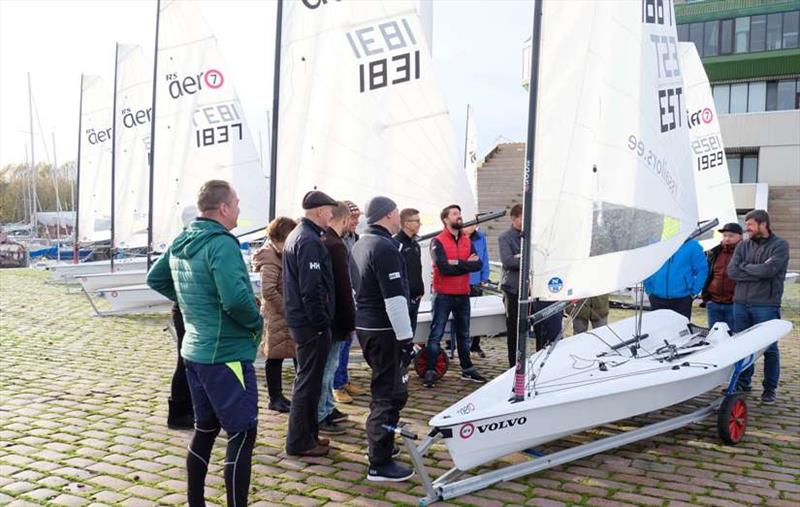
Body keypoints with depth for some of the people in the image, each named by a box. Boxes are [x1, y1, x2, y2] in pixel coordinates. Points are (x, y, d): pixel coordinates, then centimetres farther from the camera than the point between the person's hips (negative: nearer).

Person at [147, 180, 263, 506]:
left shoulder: (181, 243, 7)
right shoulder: (222, 243, -20)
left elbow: (155, 279, 21)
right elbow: (236, 298, -31)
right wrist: (257, 324, -13)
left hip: (195, 351, 9)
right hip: (227, 354, -9)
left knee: (205, 430, 20)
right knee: (242, 434, 0)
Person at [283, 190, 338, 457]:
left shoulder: (296, 235, 14)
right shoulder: (310, 241, -19)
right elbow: (312, 289, -24)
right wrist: (321, 322, -18)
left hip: (299, 319, 11)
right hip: (311, 323, -11)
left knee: (308, 378, 18)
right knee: (309, 381, -2)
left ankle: (308, 433, 28)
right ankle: (300, 442, 7)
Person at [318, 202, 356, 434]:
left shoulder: (321, 241, 9)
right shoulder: (336, 245, -20)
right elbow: (344, 288, -20)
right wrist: (351, 322, -13)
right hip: (334, 318, -10)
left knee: (327, 366, 19)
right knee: (327, 367, -1)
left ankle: (327, 409, 30)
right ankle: (319, 417, 7)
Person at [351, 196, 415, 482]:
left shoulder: (361, 245, 13)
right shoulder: (385, 248, -18)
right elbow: (394, 298, -23)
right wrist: (406, 338, -20)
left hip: (365, 326, 10)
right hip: (384, 330, -10)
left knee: (383, 388, 21)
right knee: (391, 393, -6)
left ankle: (379, 444, 32)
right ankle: (380, 464, -3)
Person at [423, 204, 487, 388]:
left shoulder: (467, 241, 8)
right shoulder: (437, 242, -10)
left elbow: (478, 264, -5)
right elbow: (444, 268, -21)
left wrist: (458, 263, -17)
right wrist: (467, 264, -12)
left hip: (463, 296, 6)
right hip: (443, 296, -6)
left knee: (463, 334, 16)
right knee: (436, 335, -2)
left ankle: (467, 369, 27)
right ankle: (430, 371, 2)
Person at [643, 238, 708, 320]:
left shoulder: (692, 246, -1)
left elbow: (702, 270, -1)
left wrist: (694, 292, -4)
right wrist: (649, 290, 6)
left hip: (682, 300, -2)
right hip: (657, 299, 2)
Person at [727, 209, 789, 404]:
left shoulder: (780, 245, -2)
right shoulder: (743, 246, 11)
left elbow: (769, 269, -18)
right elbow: (732, 271, -2)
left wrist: (744, 266, -4)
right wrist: (759, 271, -10)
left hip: (766, 306, -4)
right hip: (741, 304, 4)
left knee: (770, 349, 4)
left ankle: (770, 389, 14)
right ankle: (743, 383, 24)